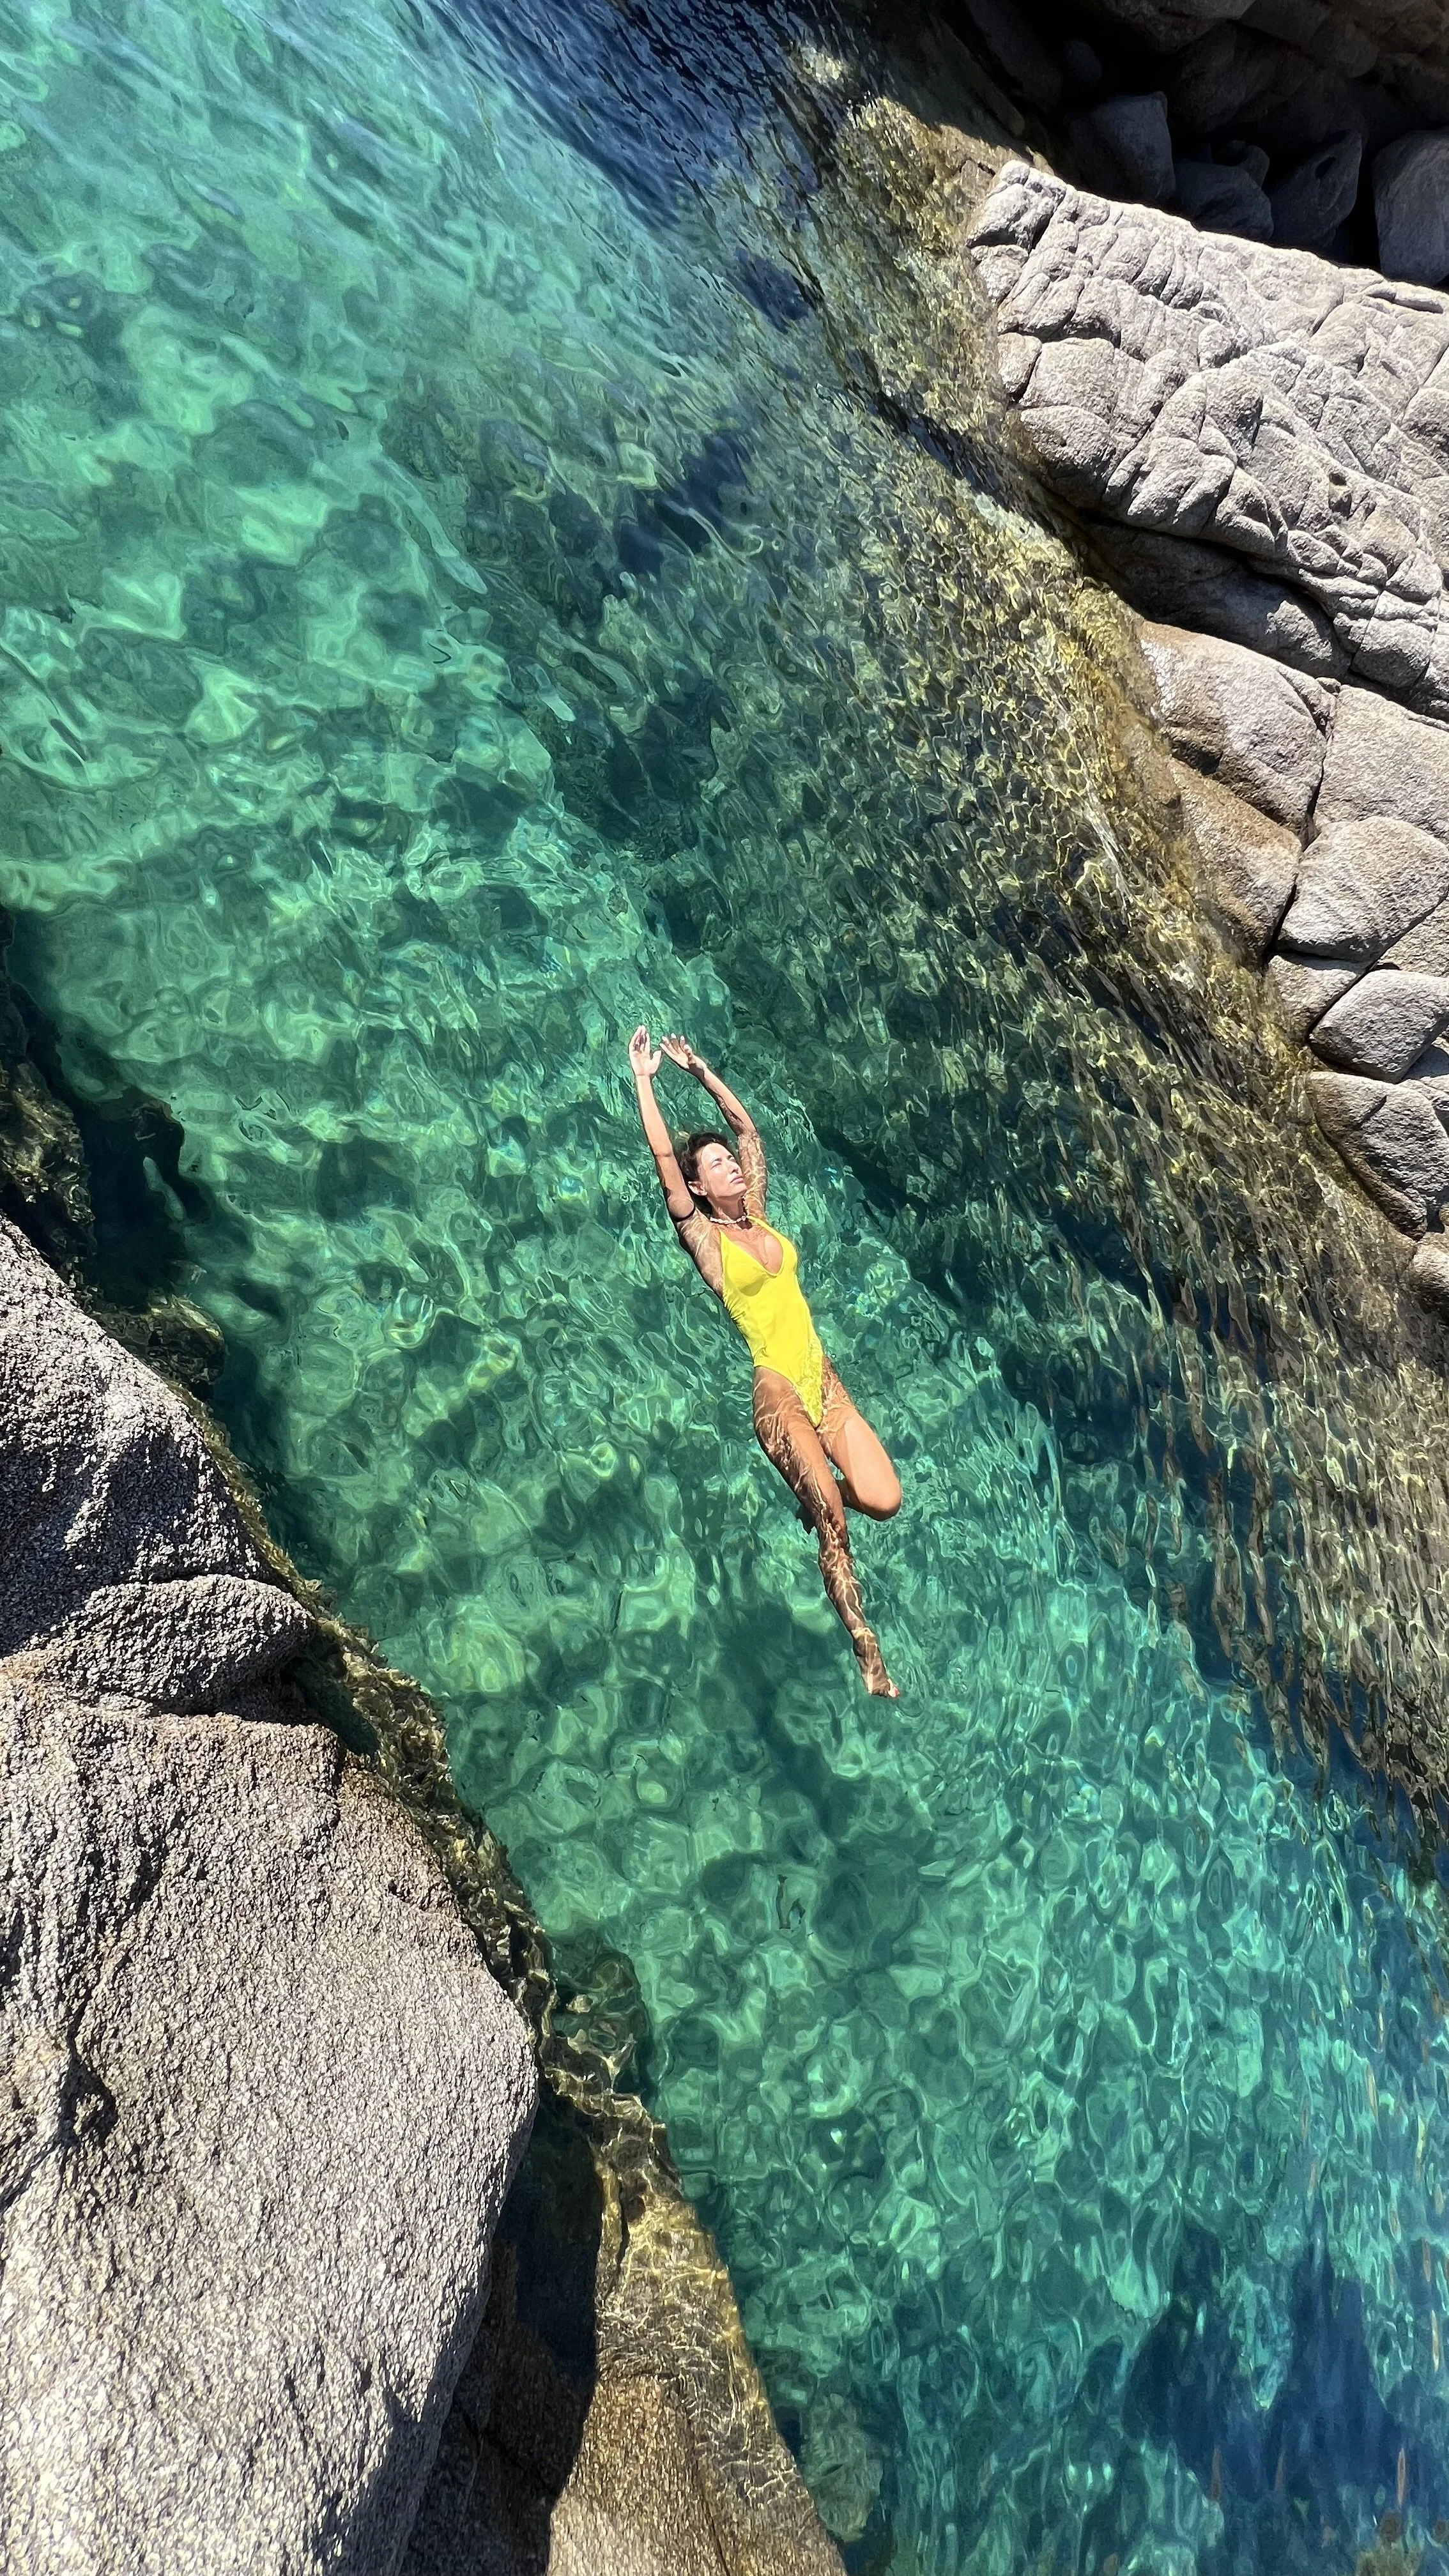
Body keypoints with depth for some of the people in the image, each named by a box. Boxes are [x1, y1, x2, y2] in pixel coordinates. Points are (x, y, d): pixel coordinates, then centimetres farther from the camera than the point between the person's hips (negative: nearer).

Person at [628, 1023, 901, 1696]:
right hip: (775, 1384, -6)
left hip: (823, 1376, 6)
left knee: (883, 1500, -7)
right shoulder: (703, 1236, -1)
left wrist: (699, 1069, 16)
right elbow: (663, 1159, -9)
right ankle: (866, 1648, 0)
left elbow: (747, 1128, 16)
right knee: (833, 1522, -14)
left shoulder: (756, 1212, 13)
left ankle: (812, 1481, 24)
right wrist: (643, 1080, -5)